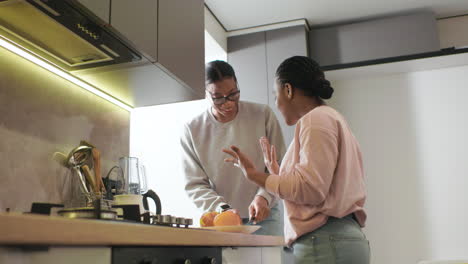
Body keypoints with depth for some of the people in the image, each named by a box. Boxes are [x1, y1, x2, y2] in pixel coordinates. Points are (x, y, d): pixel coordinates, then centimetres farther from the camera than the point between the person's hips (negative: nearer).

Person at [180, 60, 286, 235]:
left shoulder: (263, 115, -6)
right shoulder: (192, 130, -5)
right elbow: (194, 185, -4)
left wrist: (264, 197, -18)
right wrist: (222, 208, -20)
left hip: (264, 217, 0)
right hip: (220, 221, 0)